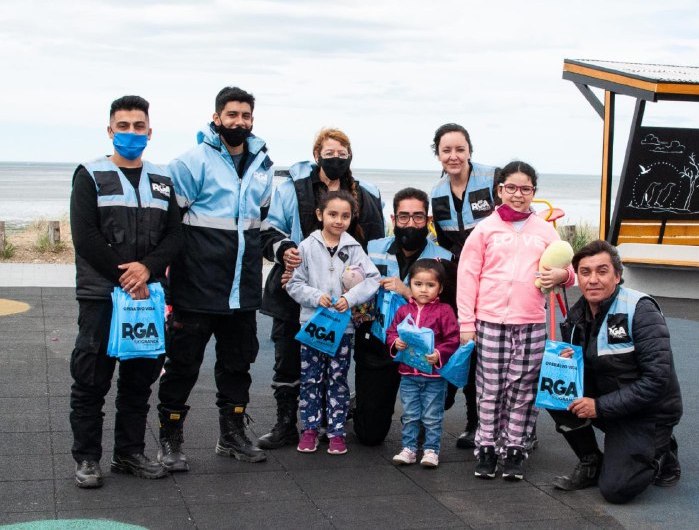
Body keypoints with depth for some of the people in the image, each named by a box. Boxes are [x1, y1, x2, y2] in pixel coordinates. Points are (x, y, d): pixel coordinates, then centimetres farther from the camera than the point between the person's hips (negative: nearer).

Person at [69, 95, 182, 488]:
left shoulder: (162, 180, 12)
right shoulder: (91, 176, 1)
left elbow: (175, 235, 5)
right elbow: (85, 237, -9)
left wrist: (147, 268, -13)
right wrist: (124, 276, -14)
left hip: (149, 293, 4)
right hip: (101, 294, -4)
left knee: (140, 379, 9)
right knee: (92, 379, -1)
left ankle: (130, 453, 21)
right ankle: (87, 458, 10)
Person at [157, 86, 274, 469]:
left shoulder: (262, 165, 12)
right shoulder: (193, 161, -8)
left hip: (243, 289, 6)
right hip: (197, 289, -6)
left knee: (238, 361, 15)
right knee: (183, 362, 2)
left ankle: (233, 436, 28)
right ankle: (170, 440, 15)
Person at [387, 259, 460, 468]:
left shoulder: (444, 311, -6)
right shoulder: (403, 310, 4)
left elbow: (453, 340, -9)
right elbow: (391, 332, 10)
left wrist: (439, 354, -22)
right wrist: (395, 342, -11)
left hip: (434, 374, -3)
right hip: (408, 374, 3)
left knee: (432, 417, 7)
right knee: (410, 415, 12)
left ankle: (431, 450, 18)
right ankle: (409, 449, 22)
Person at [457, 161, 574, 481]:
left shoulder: (545, 230, 11)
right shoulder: (485, 229, 5)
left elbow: (565, 270, 14)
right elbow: (467, 277, 3)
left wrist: (562, 275, -11)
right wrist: (466, 323, -1)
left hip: (532, 325, 2)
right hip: (490, 322, -1)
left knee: (523, 391, 5)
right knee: (490, 390, 3)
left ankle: (514, 450, 15)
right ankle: (487, 449, 14)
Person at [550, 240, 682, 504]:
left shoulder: (640, 309, -20)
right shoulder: (577, 316, 0)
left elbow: (657, 378, -25)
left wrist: (600, 406, -24)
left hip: (647, 412, -6)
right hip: (603, 399, 6)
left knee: (615, 489, -18)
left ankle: (662, 454, 12)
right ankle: (590, 463, 2)